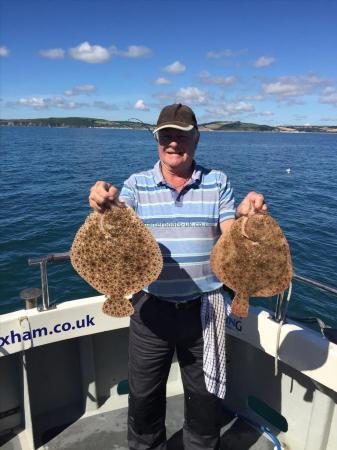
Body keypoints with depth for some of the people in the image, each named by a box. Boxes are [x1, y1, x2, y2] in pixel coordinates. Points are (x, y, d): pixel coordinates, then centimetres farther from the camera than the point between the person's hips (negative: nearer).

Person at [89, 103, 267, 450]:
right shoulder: (136, 184, 1)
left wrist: (245, 215, -23)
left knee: (205, 395, 20)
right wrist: (104, 205, -32)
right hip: (152, 306, 1)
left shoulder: (218, 182, 1)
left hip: (203, 307, 0)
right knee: (143, 395, 20)